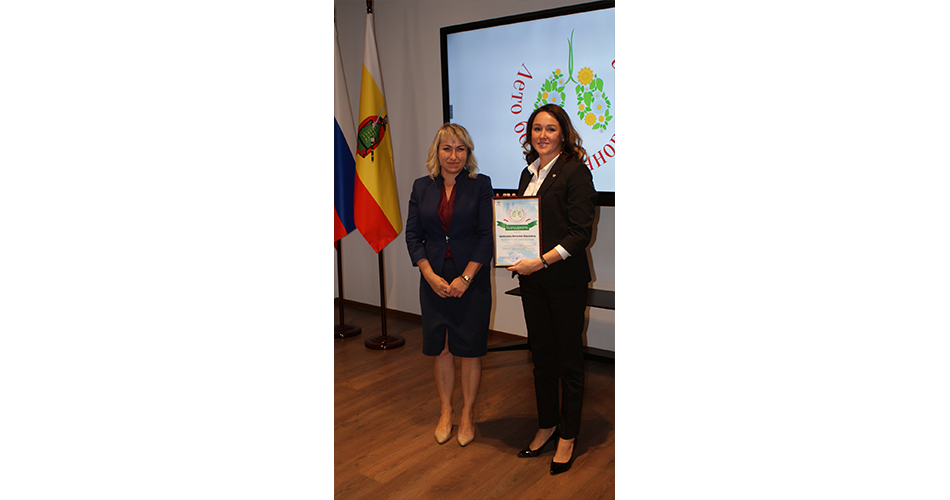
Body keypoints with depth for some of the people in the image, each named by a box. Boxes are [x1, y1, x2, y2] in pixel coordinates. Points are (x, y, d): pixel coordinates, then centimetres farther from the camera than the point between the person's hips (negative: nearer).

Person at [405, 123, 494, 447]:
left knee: (469, 350, 6)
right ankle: (446, 412, 28)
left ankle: (467, 415, 23)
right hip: (434, 281, 2)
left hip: (471, 281, -2)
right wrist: (431, 276, -8)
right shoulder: (422, 187, 5)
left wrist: (465, 278, -13)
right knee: (441, 350, 11)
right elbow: (413, 235, 3)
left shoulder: (480, 184, -3)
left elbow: (485, 236, -6)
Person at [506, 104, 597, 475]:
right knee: (541, 355, 15)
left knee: (568, 359, 6)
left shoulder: (575, 171, -9)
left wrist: (542, 261, -21)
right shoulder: (529, 173, 13)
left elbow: (581, 232, -15)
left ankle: (567, 437, 21)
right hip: (532, 280, 6)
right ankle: (546, 426, 31)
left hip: (565, 279, -6)